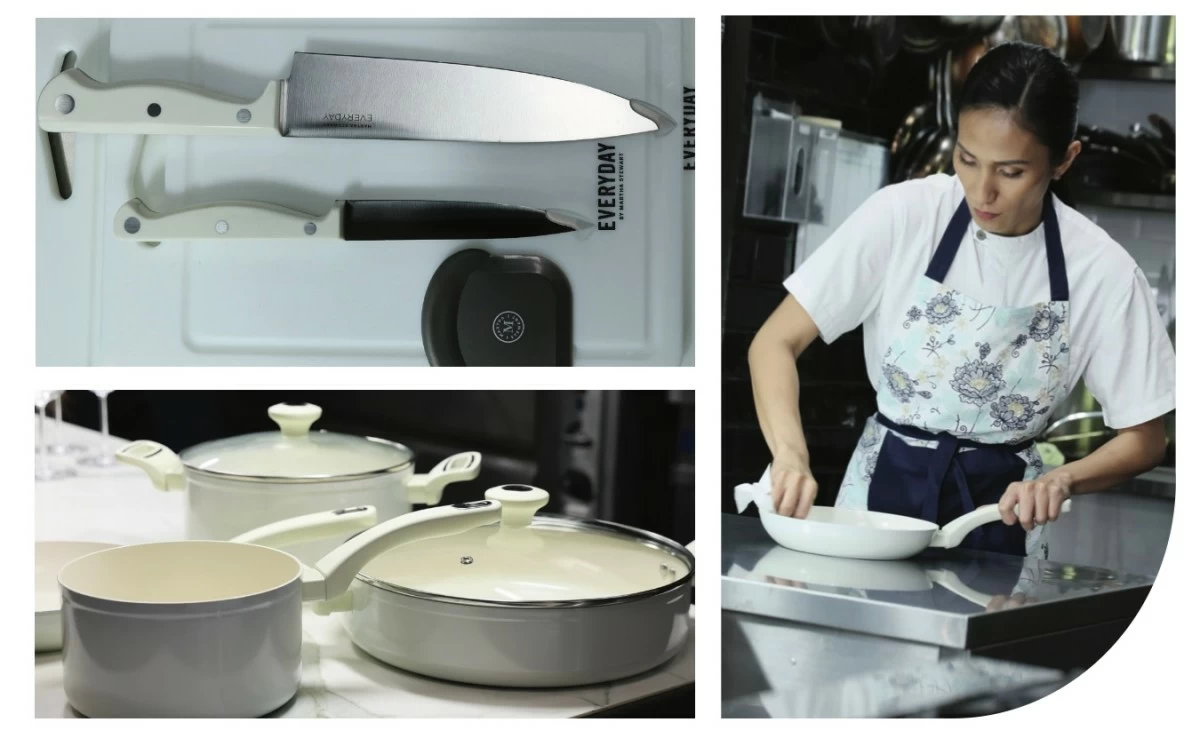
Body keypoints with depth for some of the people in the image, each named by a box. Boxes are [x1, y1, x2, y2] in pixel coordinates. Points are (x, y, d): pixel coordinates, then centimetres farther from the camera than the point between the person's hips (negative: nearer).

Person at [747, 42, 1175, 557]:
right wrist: (791, 454, -27)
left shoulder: (1102, 271, -10)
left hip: (1000, 505, 0)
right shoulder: (902, 215, -11)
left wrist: (1061, 480, -19)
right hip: (884, 485, 0)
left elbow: (1144, 439, 0)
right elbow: (775, 342, -10)